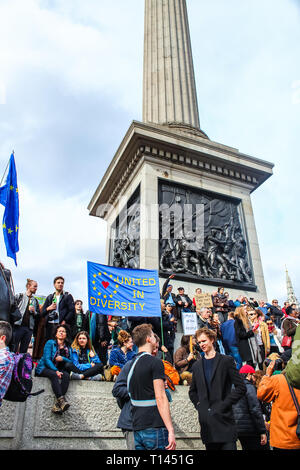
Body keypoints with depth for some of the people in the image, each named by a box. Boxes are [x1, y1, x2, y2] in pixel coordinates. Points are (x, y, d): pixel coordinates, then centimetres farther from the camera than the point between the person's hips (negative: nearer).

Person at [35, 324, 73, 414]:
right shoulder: (50, 343, 1)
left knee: (66, 375, -29)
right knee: (54, 375, -36)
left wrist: (63, 359, -13)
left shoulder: (68, 347, 13)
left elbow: (71, 362, 7)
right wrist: (56, 370, -22)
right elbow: (47, 359, -9)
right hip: (44, 368, -3)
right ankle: (62, 400, -49)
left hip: (59, 370, 3)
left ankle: (57, 404, -40)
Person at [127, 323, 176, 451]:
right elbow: (160, 398, -19)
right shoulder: (155, 362, -14)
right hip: (154, 427, -7)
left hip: (137, 428, 7)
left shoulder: (133, 363, 10)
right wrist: (171, 430, -18)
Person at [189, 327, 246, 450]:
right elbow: (192, 392, 23)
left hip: (223, 418, -4)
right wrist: (198, 405, 6)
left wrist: (225, 404, -10)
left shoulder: (226, 361, 0)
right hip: (205, 420, 4)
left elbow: (241, 387, -4)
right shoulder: (197, 365, 12)